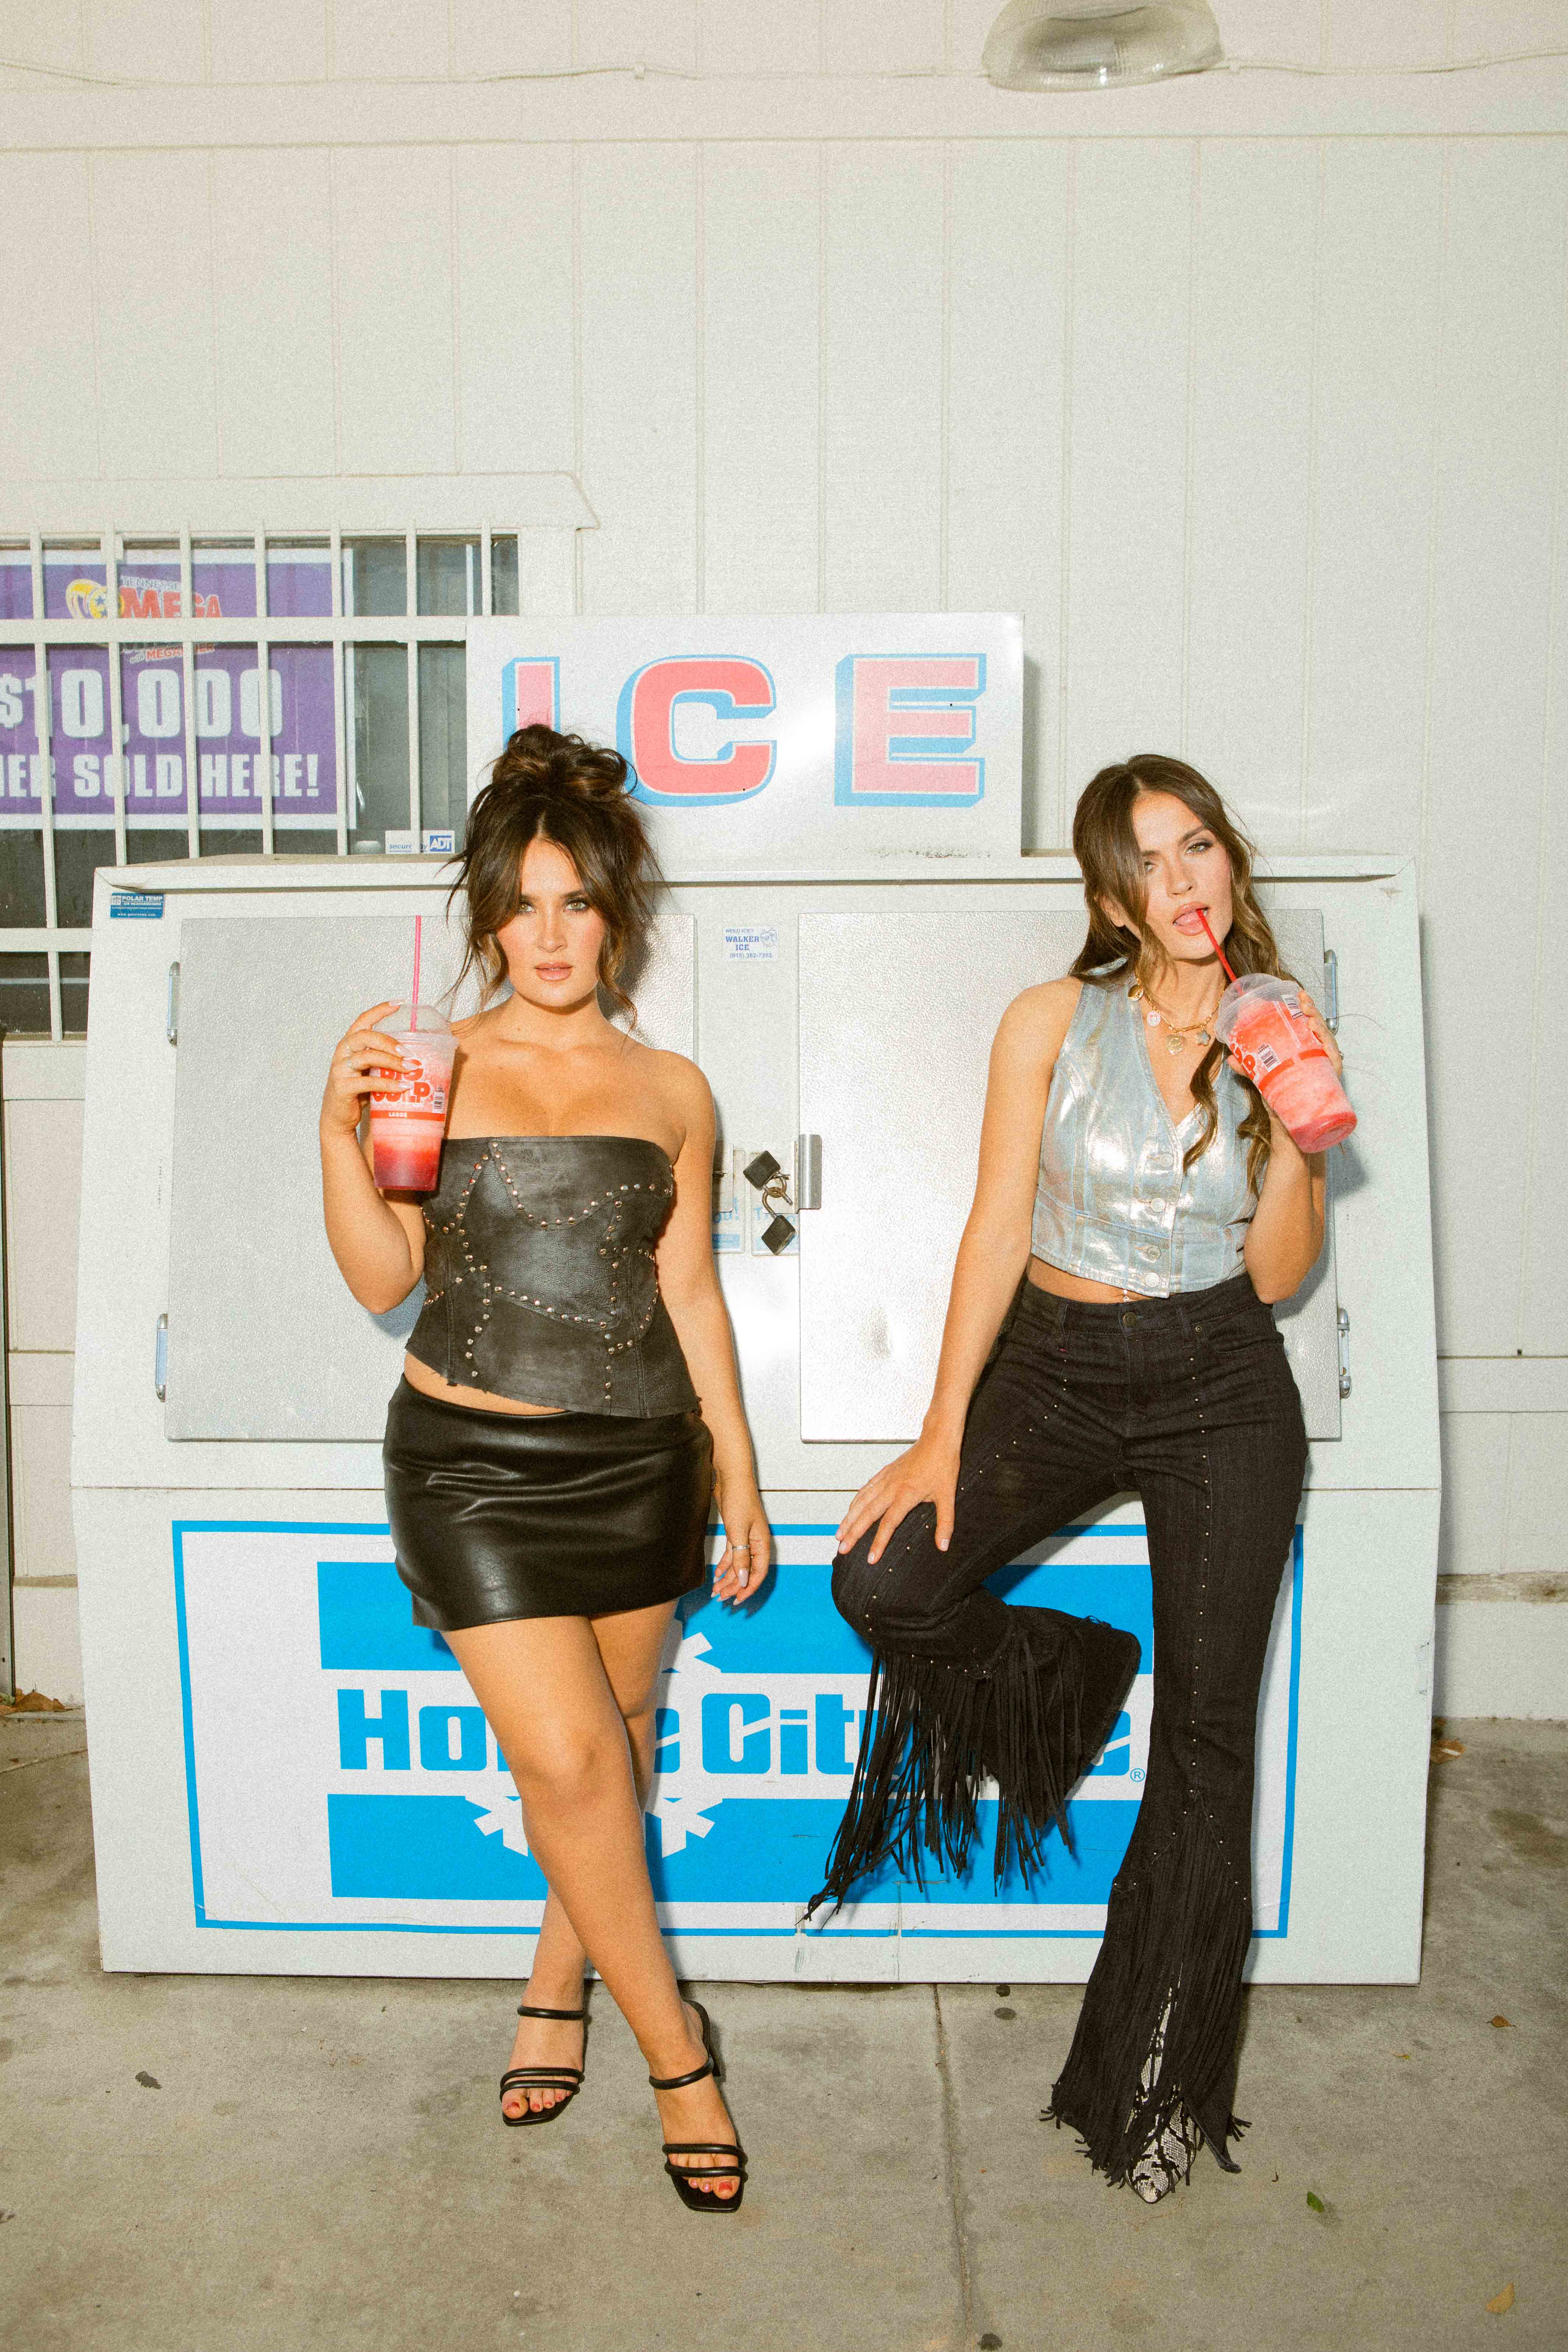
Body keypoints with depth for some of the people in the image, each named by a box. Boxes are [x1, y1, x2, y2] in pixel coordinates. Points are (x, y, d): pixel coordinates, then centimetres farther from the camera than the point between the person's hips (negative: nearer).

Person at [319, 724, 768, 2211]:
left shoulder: (670, 1091, 5)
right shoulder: (429, 1068, -1)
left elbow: (690, 1292, 9)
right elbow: (382, 1279, -3)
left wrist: (738, 1474, 9)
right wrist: (339, 1130, -18)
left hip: (637, 1458, 3)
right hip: (472, 1459, -2)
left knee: (613, 1743, 13)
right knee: (570, 1756, -6)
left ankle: (558, 1984, 40)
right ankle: (673, 2045, 16)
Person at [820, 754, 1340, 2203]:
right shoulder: (1055, 1022, -4)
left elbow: (1278, 1276, 0)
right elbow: (997, 1232, -4)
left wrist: (1296, 1132, -16)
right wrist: (943, 1433, -8)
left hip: (1222, 1391, 0)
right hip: (1057, 1372, 0)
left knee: (1208, 1735, 4)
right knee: (888, 1586, -20)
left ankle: (1158, 2085, 23)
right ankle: (1062, 1689, 14)